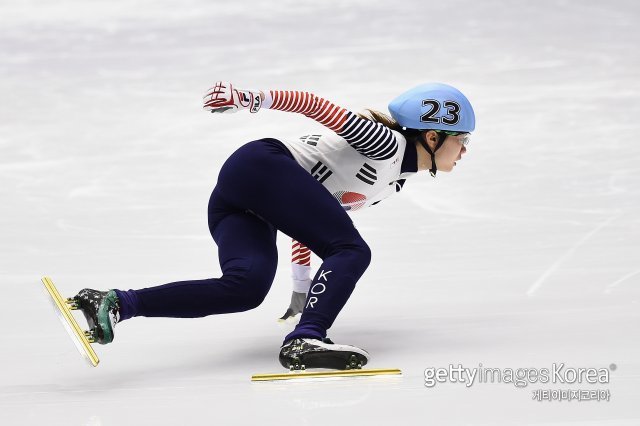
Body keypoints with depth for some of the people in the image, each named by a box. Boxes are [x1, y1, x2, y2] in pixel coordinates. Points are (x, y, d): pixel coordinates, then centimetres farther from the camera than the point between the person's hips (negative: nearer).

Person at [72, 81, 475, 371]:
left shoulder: (392, 182, 25)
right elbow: (319, 106, -11)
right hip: (263, 165, -9)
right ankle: (305, 340, -39)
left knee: (246, 287, -18)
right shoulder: (386, 142, -4)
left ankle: (118, 304, -27)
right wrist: (255, 99, -22)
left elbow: (324, 212, 31)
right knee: (352, 251, -18)